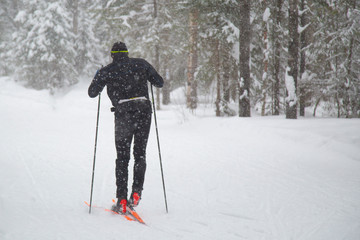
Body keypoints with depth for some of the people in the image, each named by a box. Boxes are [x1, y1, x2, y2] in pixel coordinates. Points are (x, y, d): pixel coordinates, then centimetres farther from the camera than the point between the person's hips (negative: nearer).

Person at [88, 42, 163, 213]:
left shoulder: (107, 71, 6)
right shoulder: (141, 64, 10)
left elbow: (92, 93, 12)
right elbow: (160, 83, 14)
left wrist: (98, 77, 29)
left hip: (124, 113, -1)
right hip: (144, 111, 1)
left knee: (122, 158, 7)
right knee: (140, 154, 14)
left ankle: (122, 200, 2)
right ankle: (136, 192, 0)